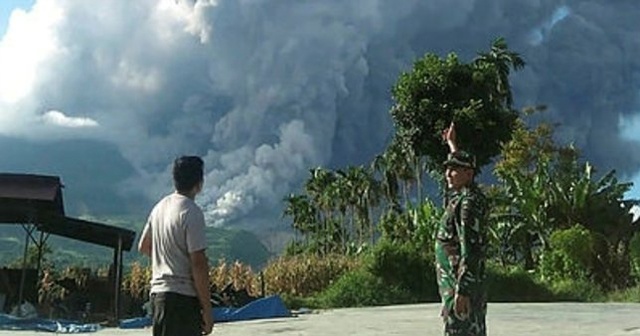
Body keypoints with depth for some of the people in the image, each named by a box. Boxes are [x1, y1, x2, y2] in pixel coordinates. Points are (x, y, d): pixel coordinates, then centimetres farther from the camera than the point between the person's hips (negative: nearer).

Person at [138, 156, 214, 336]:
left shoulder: (160, 206, 11)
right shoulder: (192, 212, -14)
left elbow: (143, 247, 24)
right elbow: (198, 264, -18)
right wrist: (207, 309, -13)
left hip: (158, 291, 9)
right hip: (182, 296, -9)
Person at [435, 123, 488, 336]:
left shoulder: (469, 202, -16)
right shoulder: (459, 196, 12)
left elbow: (470, 251, -23)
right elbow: (460, 164, 36)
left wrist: (462, 290, -26)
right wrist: (451, 143, 51)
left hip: (461, 285, -10)